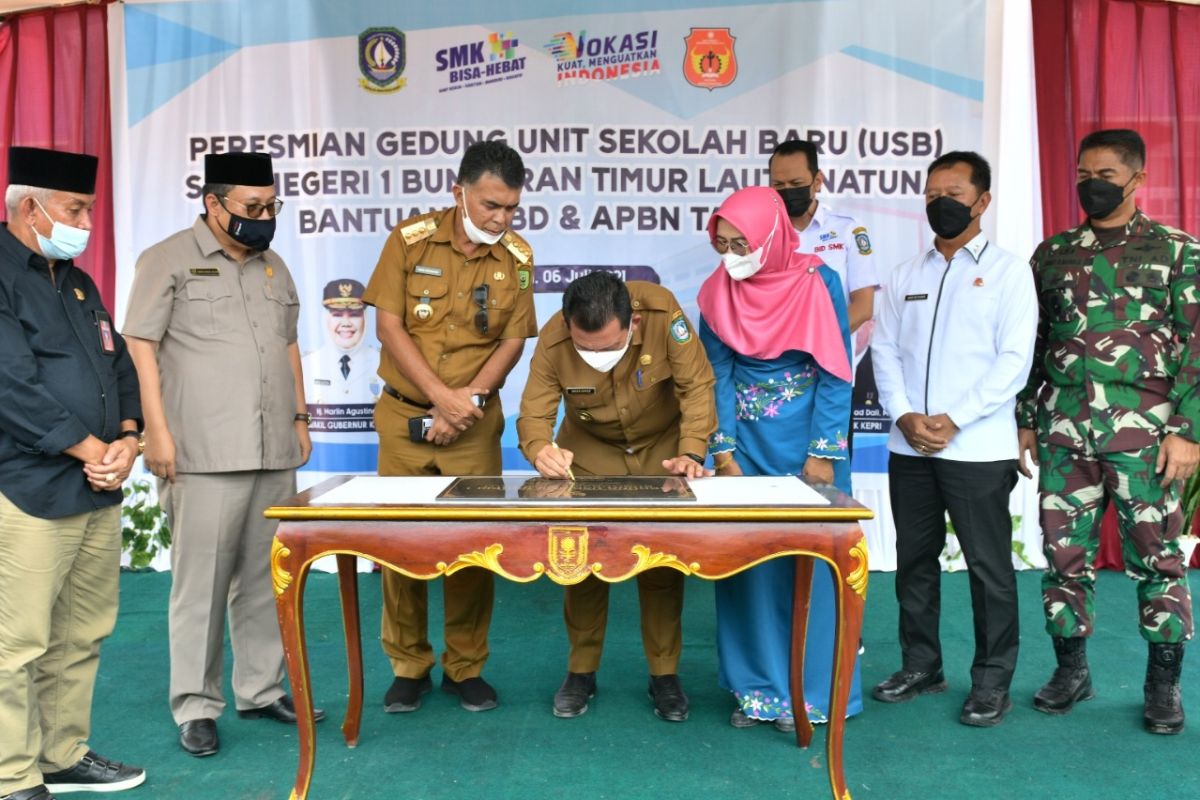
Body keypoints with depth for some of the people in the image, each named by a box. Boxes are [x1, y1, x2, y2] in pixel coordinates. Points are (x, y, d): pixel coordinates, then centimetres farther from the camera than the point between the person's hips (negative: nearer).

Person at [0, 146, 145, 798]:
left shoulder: (77, 283, 18)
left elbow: (119, 367, 16)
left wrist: (126, 440, -1)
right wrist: (90, 451, -13)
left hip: (100, 492, 8)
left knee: (81, 638, 14)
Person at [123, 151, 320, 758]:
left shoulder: (273, 266, 17)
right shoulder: (168, 260, -1)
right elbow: (141, 348, -6)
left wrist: (298, 417, 16)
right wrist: (158, 432, -12)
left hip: (275, 453, 6)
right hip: (204, 455, -5)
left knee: (265, 578, 11)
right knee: (200, 582, 0)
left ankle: (261, 689, 23)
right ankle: (195, 706, 11)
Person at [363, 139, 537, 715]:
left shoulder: (517, 258, 0)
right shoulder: (411, 239, -5)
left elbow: (512, 342, -1)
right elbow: (389, 326, -7)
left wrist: (468, 400, -14)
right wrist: (442, 395, -15)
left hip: (474, 423, 0)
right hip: (404, 416, 0)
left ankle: (465, 668, 18)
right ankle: (409, 667, 19)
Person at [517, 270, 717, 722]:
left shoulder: (662, 312, -30)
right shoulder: (552, 341, -27)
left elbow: (696, 385, -23)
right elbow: (533, 414, -23)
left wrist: (692, 453, -34)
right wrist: (541, 449, -46)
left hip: (661, 446, -1)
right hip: (588, 450, 1)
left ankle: (664, 674, 15)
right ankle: (581, 670, 17)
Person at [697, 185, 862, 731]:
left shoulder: (818, 284, -11)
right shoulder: (719, 291, -1)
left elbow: (835, 373, -9)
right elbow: (718, 374, 1)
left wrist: (823, 454, -12)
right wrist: (724, 451, -6)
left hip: (806, 444, -3)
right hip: (746, 441, 3)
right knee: (747, 560, 6)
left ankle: (810, 690, 17)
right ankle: (757, 686, 19)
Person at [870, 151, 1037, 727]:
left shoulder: (1007, 271, 1)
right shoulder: (906, 275, 13)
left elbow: (1015, 359, -8)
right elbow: (885, 350, 8)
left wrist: (954, 420, -15)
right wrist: (904, 415, -8)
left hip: (977, 447, -4)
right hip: (908, 446, 4)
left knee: (988, 565, 3)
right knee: (914, 559, 12)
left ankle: (992, 680, 16)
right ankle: (920, 665, 26)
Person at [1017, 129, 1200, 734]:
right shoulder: (1052, 253, 12)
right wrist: (1025, 420, 9)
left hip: (1143, 430, -3)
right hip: (1064, 428, 3)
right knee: (1065, 551, 7)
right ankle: (1071, 670, 22)